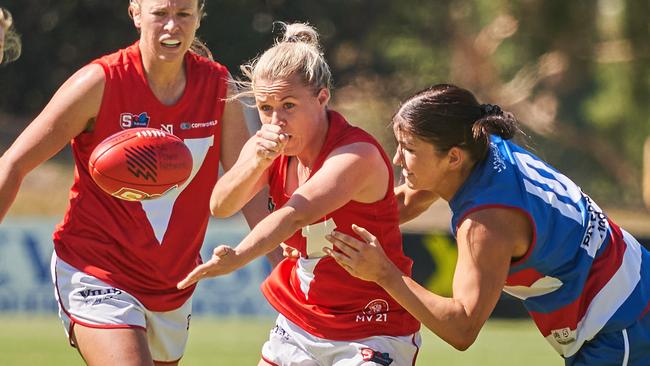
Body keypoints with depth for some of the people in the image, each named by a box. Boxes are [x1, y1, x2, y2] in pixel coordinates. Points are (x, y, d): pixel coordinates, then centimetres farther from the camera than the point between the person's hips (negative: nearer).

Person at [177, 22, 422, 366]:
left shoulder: (358, 155, -22)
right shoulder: (271, 147, -1)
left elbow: (294, 214, -38)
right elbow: (221, 206, -16)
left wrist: (237, 257, -53)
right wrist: (255, 162, -35)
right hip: (300, 322, 6)